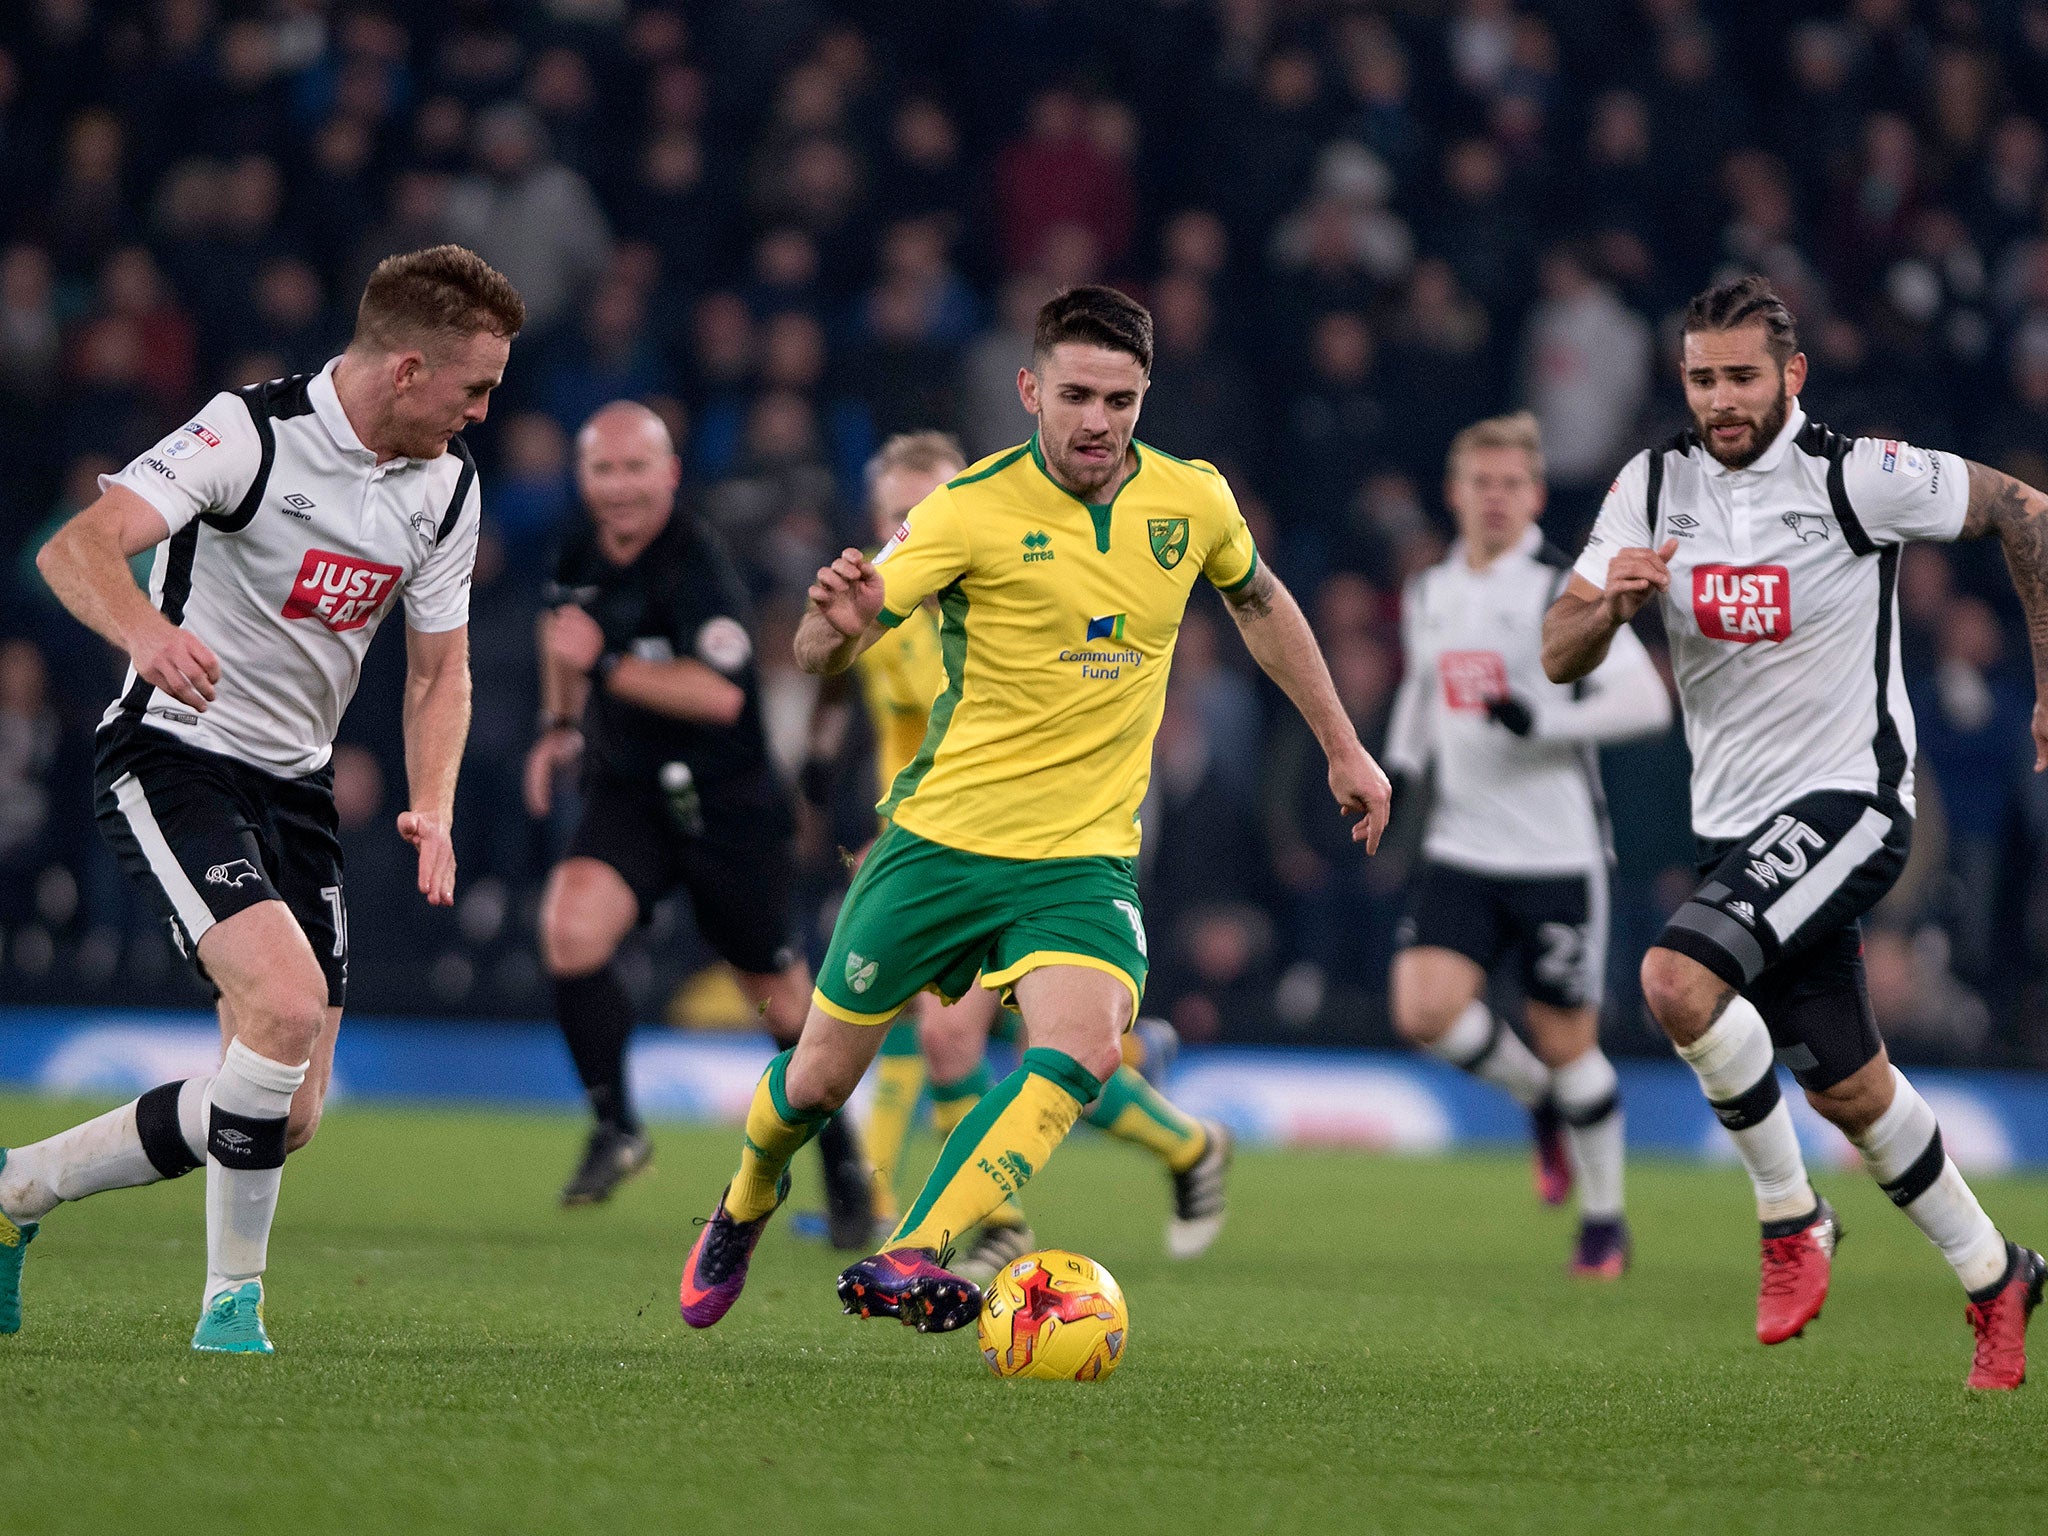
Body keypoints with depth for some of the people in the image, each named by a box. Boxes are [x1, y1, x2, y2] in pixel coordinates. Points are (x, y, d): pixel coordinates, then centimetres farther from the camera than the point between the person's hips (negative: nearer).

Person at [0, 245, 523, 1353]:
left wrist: (432, 812, -4)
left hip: (295, 784, 7)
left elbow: (439, 670, 14)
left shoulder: (447, 484, 5)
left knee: (285, 1116, 0)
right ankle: (233, 1293, -13)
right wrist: (145, 630, -49)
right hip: (172, 754, -7)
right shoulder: (253, 433, -17)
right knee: (288, 1002, -28)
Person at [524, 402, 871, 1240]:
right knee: (570, 926, -24)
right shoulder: (582, 555, 0)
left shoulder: (697, 565, -21)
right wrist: (559, 724, 18)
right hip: (627, 792, 4)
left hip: (725, 803, -4)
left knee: (779, 995, 8)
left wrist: (607, 666, -33)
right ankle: (616, 1129, -10)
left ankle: (842, 1163, 31)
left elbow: (721, 694, -32)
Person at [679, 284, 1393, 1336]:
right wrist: (840, 622, -42)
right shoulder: (973, 509, -13)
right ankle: (742, 1214, 40)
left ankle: (910, 1260, -31)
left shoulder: (1192, 500, -2)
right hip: (941, 837, -2)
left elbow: (1260, 603, 21)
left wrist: (1343, 746, 24)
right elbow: (817, 654, -18)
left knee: (1081, 1050, -27)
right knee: (821, 1076, 7)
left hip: (1084, 856, 2)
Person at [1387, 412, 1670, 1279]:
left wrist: (1545, 723, -23)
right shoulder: (1428, 596, 10)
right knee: (1426, 1011, -15)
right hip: (1461, 849, 4)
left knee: (1565, 1043, 1)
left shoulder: (1563, 594, -8)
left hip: (1557, 855, -4)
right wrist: (1400, 767, 15)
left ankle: (1604, 1220, 20)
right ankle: (1541, 1104, 15)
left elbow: (1648, 701, -14)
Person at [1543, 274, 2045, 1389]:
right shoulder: (1653, 484, 2)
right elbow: (1559, 658, 1)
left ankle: (1790, 1215, -9)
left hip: (1845, 797, -6)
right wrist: (1612, 598, -21)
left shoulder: (1856, 477, -12)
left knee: (1677, 979, -27)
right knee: (1846, 1088, 10)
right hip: (1735, 825, 6)